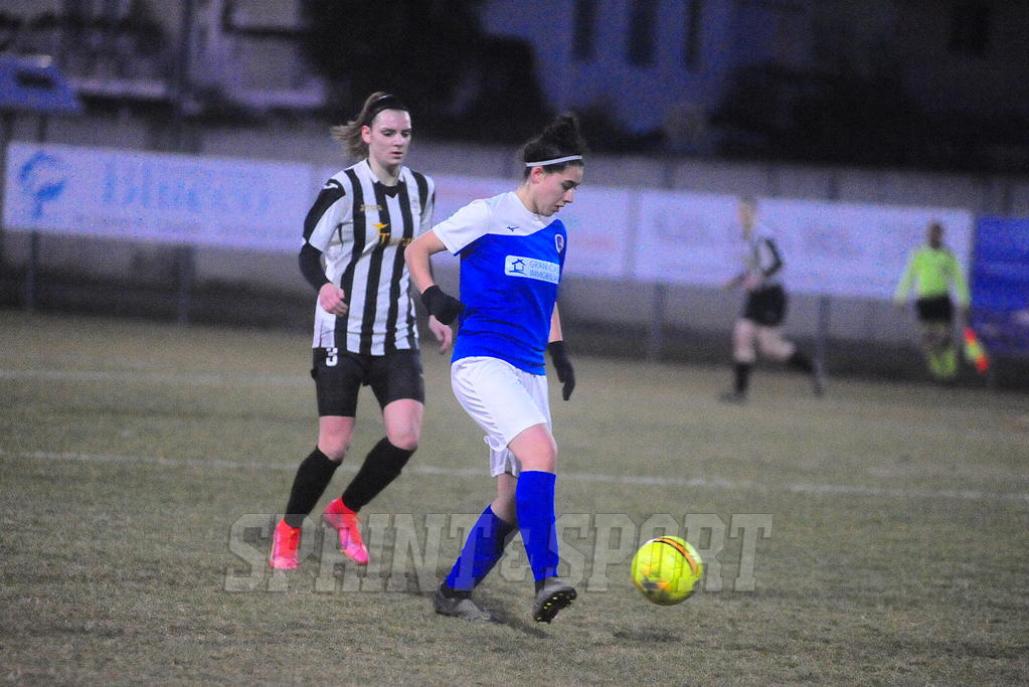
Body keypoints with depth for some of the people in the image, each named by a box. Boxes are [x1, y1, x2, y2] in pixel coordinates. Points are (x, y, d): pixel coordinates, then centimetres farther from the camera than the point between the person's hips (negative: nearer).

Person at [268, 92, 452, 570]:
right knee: (334, 445, -6)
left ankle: (345, 511, 13)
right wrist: (324, 285, -34)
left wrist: (432, 315, 13)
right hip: (343, 336, -5)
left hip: (397, 338, 5)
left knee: (405, 437, -12)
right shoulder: (344, 188, -11)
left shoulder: (421, 189, 8)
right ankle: (287, 532, 17)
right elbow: (309, 251, -13)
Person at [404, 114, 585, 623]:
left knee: (514, 498, 4)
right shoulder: (487, 217, -6)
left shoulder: (556, 234, 15)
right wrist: (432, 296, -14)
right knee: (540, 451, -28)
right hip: (481, 364, -8)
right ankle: (545, 582, -32)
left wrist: (559, 351, 16)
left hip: (529, 372, 8)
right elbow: (416, 250, 2)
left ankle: (454, 592, 17)